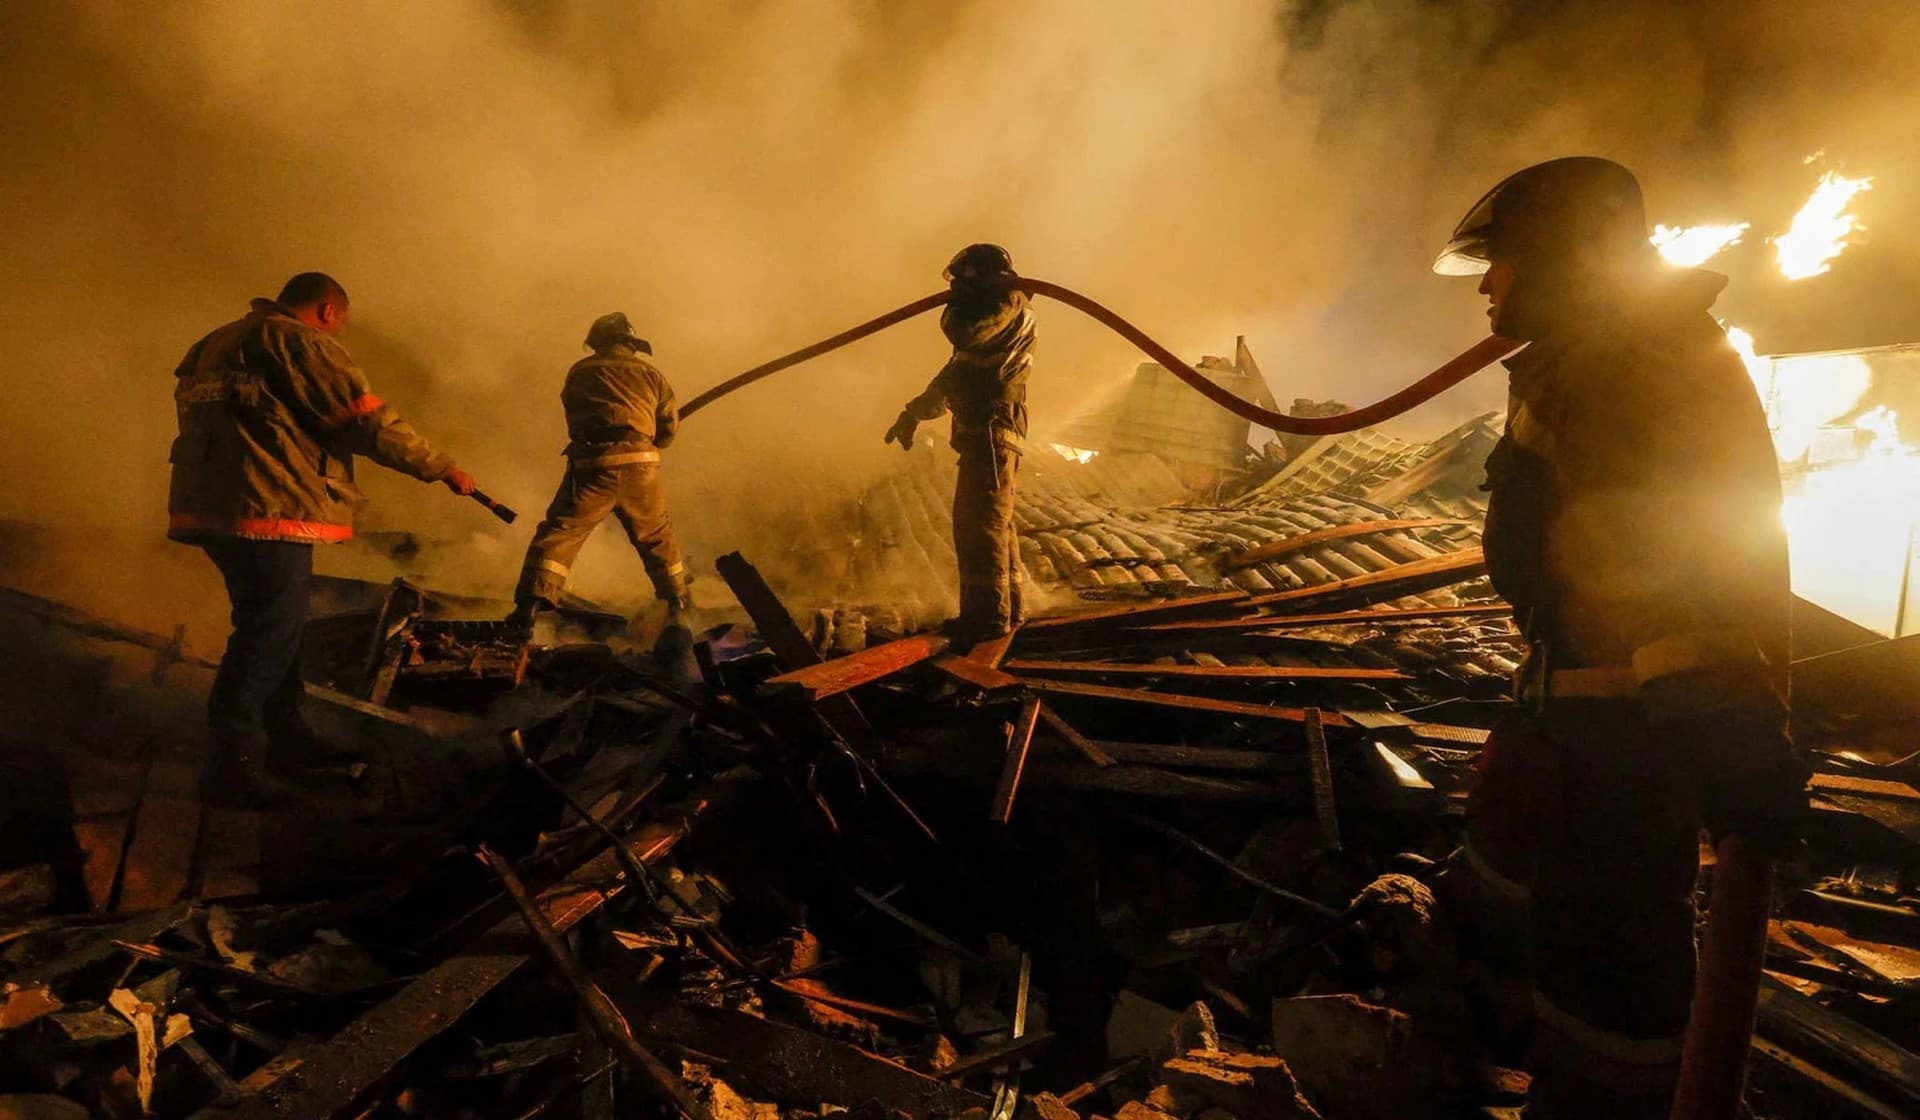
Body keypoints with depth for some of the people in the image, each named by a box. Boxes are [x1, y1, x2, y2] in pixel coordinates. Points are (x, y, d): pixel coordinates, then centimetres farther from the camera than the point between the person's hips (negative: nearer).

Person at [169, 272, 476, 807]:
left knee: (276, 624, 18)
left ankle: (285, 737, 29)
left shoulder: (219, 343, 23)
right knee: (269, 633, -5)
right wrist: (441, 468, -4)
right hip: (267, 508, -10)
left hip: (212, 504, 10)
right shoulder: (303, 343, -7)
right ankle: (233, 764, -1)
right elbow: (371, 422, -12)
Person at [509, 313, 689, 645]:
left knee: (559, 533, 0)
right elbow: (669, 429, 11)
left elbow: (574, 416, 20)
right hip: (639, 464, 1)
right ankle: (678, 610, 26)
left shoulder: (579, 372, 14)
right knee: (658, 538, 17)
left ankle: (531, 602, -16)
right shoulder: (649, 372, 14)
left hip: (591, 464, -1)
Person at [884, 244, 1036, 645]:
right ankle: (1004, 610, 21)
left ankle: (988, 615, -12)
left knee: (981, 522, -13)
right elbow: (952, 377, 29)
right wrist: (913, 412, 24)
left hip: (991, 431, -10)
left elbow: (961, 331, -21)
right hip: (987, 433, 10)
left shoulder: (1008, 303, -2)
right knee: (994, 523, 14)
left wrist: (958, 304, 1)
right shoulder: (992, 317, 28)